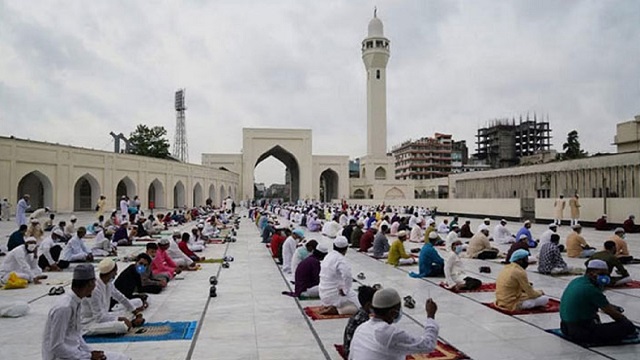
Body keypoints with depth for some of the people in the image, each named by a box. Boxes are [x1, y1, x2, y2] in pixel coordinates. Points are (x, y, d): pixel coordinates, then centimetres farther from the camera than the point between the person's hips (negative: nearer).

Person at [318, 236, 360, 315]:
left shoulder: (328, 256, 5)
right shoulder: (341, 259, -21)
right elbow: (347, 276, -36)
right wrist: (345, 290, -20)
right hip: (333, 295, -8)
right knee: (357, 306, 4)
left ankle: (327, 306, 11)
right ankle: (334, 309, -9)